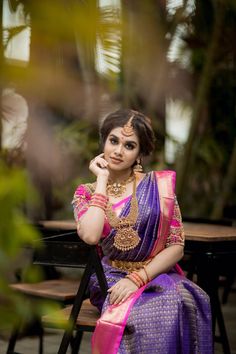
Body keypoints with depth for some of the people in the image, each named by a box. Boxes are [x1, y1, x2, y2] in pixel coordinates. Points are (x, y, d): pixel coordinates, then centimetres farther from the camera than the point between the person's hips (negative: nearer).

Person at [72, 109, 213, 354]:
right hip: (111, 279, -1)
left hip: (156, 276, 1)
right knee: (129, 315, -35)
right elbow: (90, 236, -17)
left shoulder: (159, 184, 3)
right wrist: (102, 180, -7)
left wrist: (137, 278, -15)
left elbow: (176, 247, 0)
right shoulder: (86, 193, 5)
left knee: (177, 306, -33)